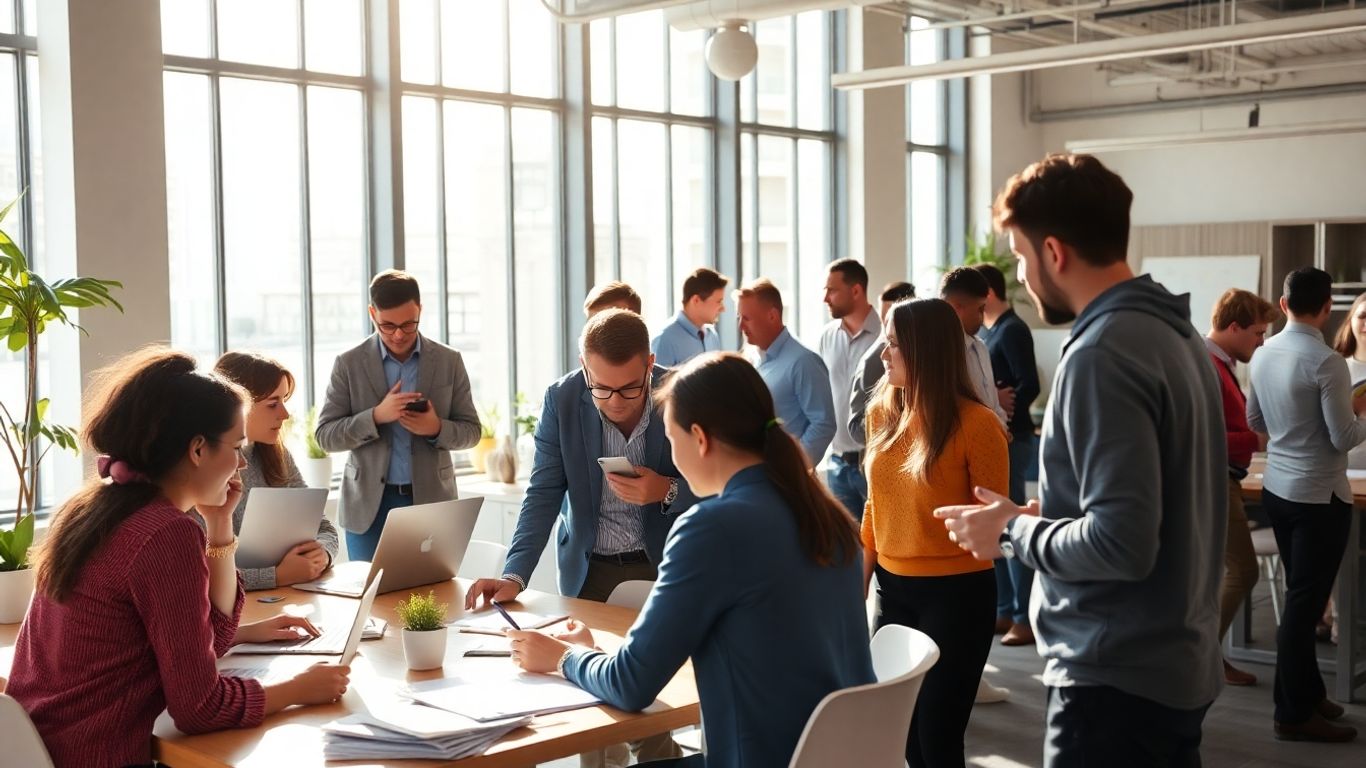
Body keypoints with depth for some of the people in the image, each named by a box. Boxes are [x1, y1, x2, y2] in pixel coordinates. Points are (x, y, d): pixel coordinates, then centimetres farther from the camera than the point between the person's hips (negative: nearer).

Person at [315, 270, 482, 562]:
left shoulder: (449, 361, 2)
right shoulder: (349, 364, -1)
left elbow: (471, 430, 5)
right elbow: (325, 436, -3)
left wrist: (437, 428, -16)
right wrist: (376, 416, -19)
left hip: (431, 502, 1)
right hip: (369, 506, 0)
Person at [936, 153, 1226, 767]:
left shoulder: (1101, 354, -21)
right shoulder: (1175, 332, 8)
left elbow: (1121, 543, -27)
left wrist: (1013, 531, -12)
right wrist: (1044, 518, 11)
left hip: (1118, 678, -9)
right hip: (1179, 663, 9)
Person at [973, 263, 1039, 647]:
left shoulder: (1012, 330, -12)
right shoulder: (986, 330, 14)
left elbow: (1029, 385, -21)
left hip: (1008, 439, -9)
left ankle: (1026, 617, 1)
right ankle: (1005, 609, 21)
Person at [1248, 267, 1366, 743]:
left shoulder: (1263, 355, 3)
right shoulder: (1327, 362, -19)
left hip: (1277, 489, 7)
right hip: (1319, 495, -7)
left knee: (1299, 597, 18)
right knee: (1305, 603, 0)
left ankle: (1308, 692, 29)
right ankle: (1294, 714, 9)